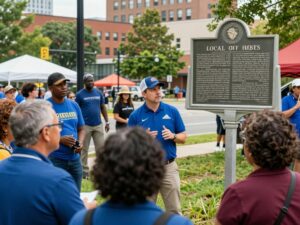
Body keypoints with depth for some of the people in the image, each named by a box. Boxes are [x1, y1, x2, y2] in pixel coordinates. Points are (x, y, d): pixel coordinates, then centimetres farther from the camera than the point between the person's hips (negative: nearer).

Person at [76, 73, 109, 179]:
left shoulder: (99, 93, 8)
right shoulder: (80, 94, -3)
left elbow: (103, 107, 13)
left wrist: (107, 122, 8)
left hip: (98, 125, 3)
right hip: (85, 126, -3)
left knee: (101, 148, 4)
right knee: (84, 149, 5)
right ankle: (84, 171, 13)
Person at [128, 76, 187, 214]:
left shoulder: (172, 111, 1)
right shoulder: (136, 115, -2)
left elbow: (183, 137, 6)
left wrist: (173, 136, -14)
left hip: (169, 167, 1)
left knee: (174, 210, 6)